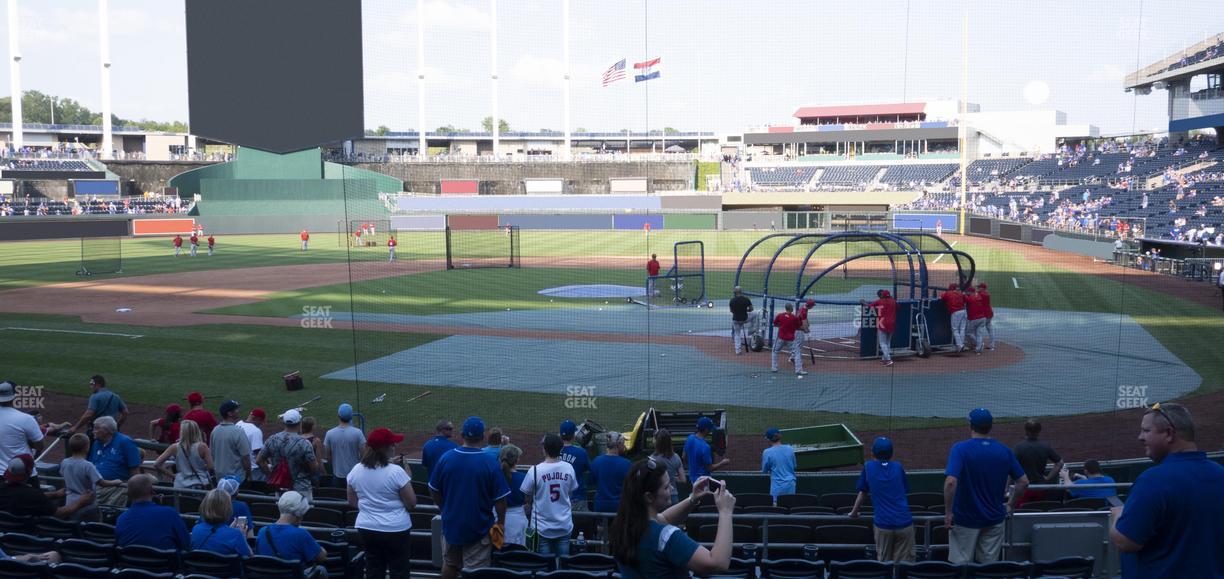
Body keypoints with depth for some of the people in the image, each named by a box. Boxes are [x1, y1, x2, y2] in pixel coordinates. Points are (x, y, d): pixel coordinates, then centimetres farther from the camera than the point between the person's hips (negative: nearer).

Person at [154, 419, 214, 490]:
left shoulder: (175, 447, -2)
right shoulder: (202, 446, -8)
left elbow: (157, 464, -2)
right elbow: (211, 467, -9)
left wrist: (172, 474, 7)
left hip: (181, 487, 1)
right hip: (200, 486, -1)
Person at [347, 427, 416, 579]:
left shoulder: (356, 470, -2)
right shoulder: (396, 471, -18)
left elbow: (352, 502, 9)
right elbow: (412, 503, -12)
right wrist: (408, 479, 2)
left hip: (367, 528, 5)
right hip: (395, 529, -5)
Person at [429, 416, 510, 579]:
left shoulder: (446, 458, -8)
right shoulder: (490, 462, -16)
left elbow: (434, 491, 2)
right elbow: (500, 499, -13)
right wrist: (500, 522, 2)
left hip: (451, 523, 3)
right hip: (479, 527, -3)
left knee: (450, 564, 22)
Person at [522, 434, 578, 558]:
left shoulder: (535, 470, -14)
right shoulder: (569, 468, -6)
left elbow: (527, 500, -4)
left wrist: (529, 519, 11)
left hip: (542, 528, -2)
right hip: (564, 526, 3)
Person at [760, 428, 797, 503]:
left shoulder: (767, 452, -10)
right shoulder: (790, 449, 2)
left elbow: (764, 470, 1)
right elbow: (794, 465, 14)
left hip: (777, 486, -4)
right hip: (791, 485, 4)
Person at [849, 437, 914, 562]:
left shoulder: (868, 467, 4)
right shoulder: (898, 467, 8)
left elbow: (863, 492, 13)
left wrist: (854, 512, 28)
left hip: (883, 524, 0)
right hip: (904, 522, 1)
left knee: (884, 563, 11)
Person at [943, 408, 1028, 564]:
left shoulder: (960, 448, -15)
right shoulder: (1004, 451, -2)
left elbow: (950, 482, -26)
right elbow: (1023, 482, 1)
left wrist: (948, 512, -16)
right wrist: (1009, 504, 13)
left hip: (965, 518, -3)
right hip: (995, 518, 4)